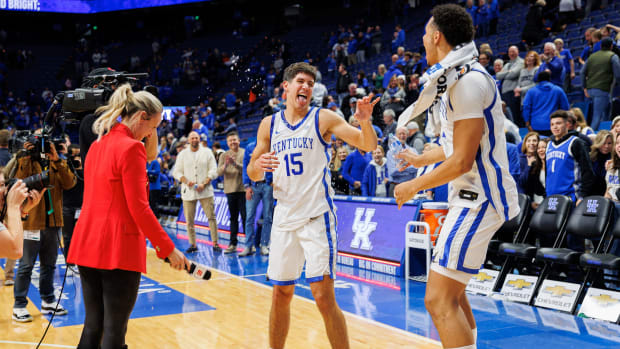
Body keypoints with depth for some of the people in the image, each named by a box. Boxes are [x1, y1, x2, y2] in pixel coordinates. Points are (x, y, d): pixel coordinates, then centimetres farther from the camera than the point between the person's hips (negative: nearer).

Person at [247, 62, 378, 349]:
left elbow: (368, 145, -7)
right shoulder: (269, 124, 9)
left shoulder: (323, 119, -1)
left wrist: (365, 121, -28)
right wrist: (258, 165, -10)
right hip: (284, 217, 4)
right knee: (281, 295, 10)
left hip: (316, 216, -4)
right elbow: (253, 174, 13)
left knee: (323, 296, -10)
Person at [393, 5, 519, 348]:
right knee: (451, 292, 20)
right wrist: (421, 158, 40)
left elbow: (462, 161, -21)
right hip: (472, 195, 11)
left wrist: (414, 186, -8)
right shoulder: (458, 79, 13)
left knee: (439, 300, -12)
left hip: (479, 198, -11)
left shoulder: (468, 81, -18)